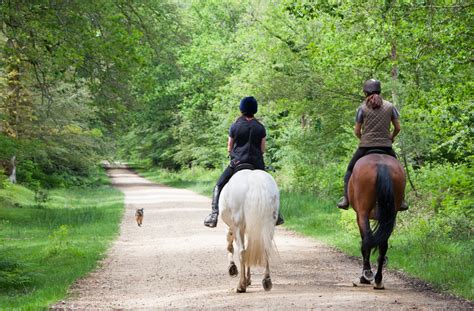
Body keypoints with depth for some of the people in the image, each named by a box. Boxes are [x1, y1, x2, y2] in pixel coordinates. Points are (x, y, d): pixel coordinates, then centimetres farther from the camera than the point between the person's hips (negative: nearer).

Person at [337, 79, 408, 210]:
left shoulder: (362, 108, -2)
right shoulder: (390, 106, 3)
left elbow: (357, 131, -1)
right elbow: (398, 128, 4)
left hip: (365, 146, -1)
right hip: (386, 146, 1)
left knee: (350, 169, 17)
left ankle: (346, 199, 3)